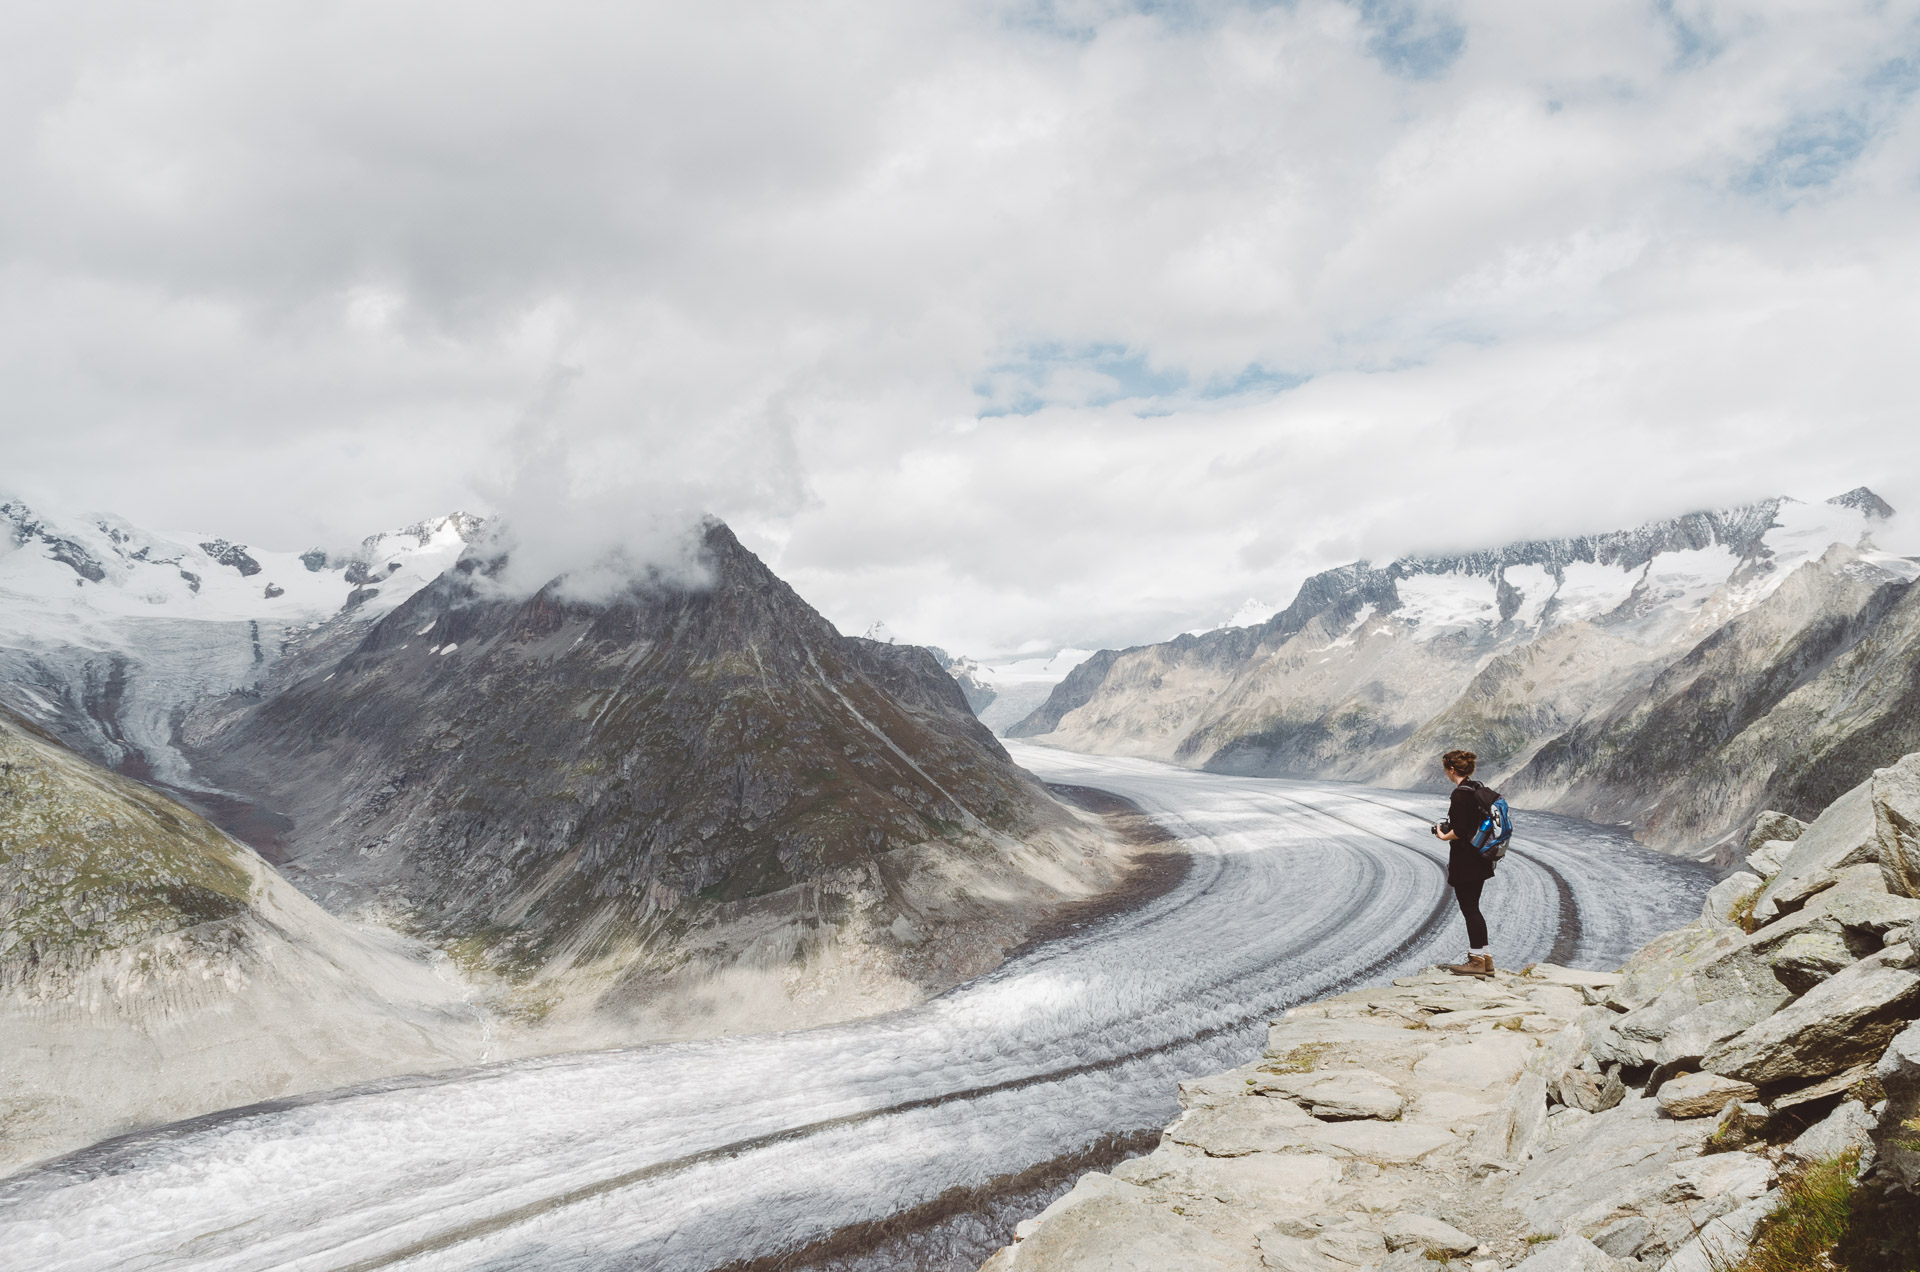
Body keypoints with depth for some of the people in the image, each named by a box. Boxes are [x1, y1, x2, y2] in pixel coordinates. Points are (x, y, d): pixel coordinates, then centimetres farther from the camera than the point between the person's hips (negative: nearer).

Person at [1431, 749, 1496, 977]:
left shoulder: (1460, 794, -19)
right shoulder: (1478, 789, 9)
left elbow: (1461, 831, -23)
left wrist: (1444, 836, -6)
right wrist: (1450, 829, 16)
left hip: (1465, 862, -9)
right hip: (1480, 860, 9)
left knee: (1469, 909, -1)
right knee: (1473, 909, 16)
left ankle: (1477, 961, 5)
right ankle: (1485, 959, 20)